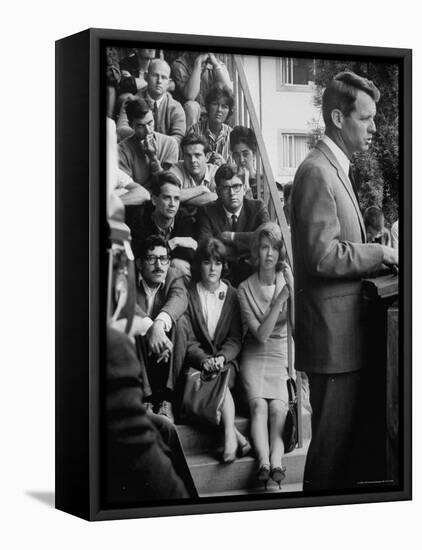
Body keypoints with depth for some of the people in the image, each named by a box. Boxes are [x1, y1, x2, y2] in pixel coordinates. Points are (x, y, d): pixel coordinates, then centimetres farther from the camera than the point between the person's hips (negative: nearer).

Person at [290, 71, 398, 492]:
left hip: (343, 331, 10)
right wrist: (379, 254, -12)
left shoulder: (335, 169, 18)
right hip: (332, 333, -10)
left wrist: (372, 256, 10)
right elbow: (323, 256, -22)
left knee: (345, 439, 13)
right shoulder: (317, 172, -15)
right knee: (334, 440, -5)